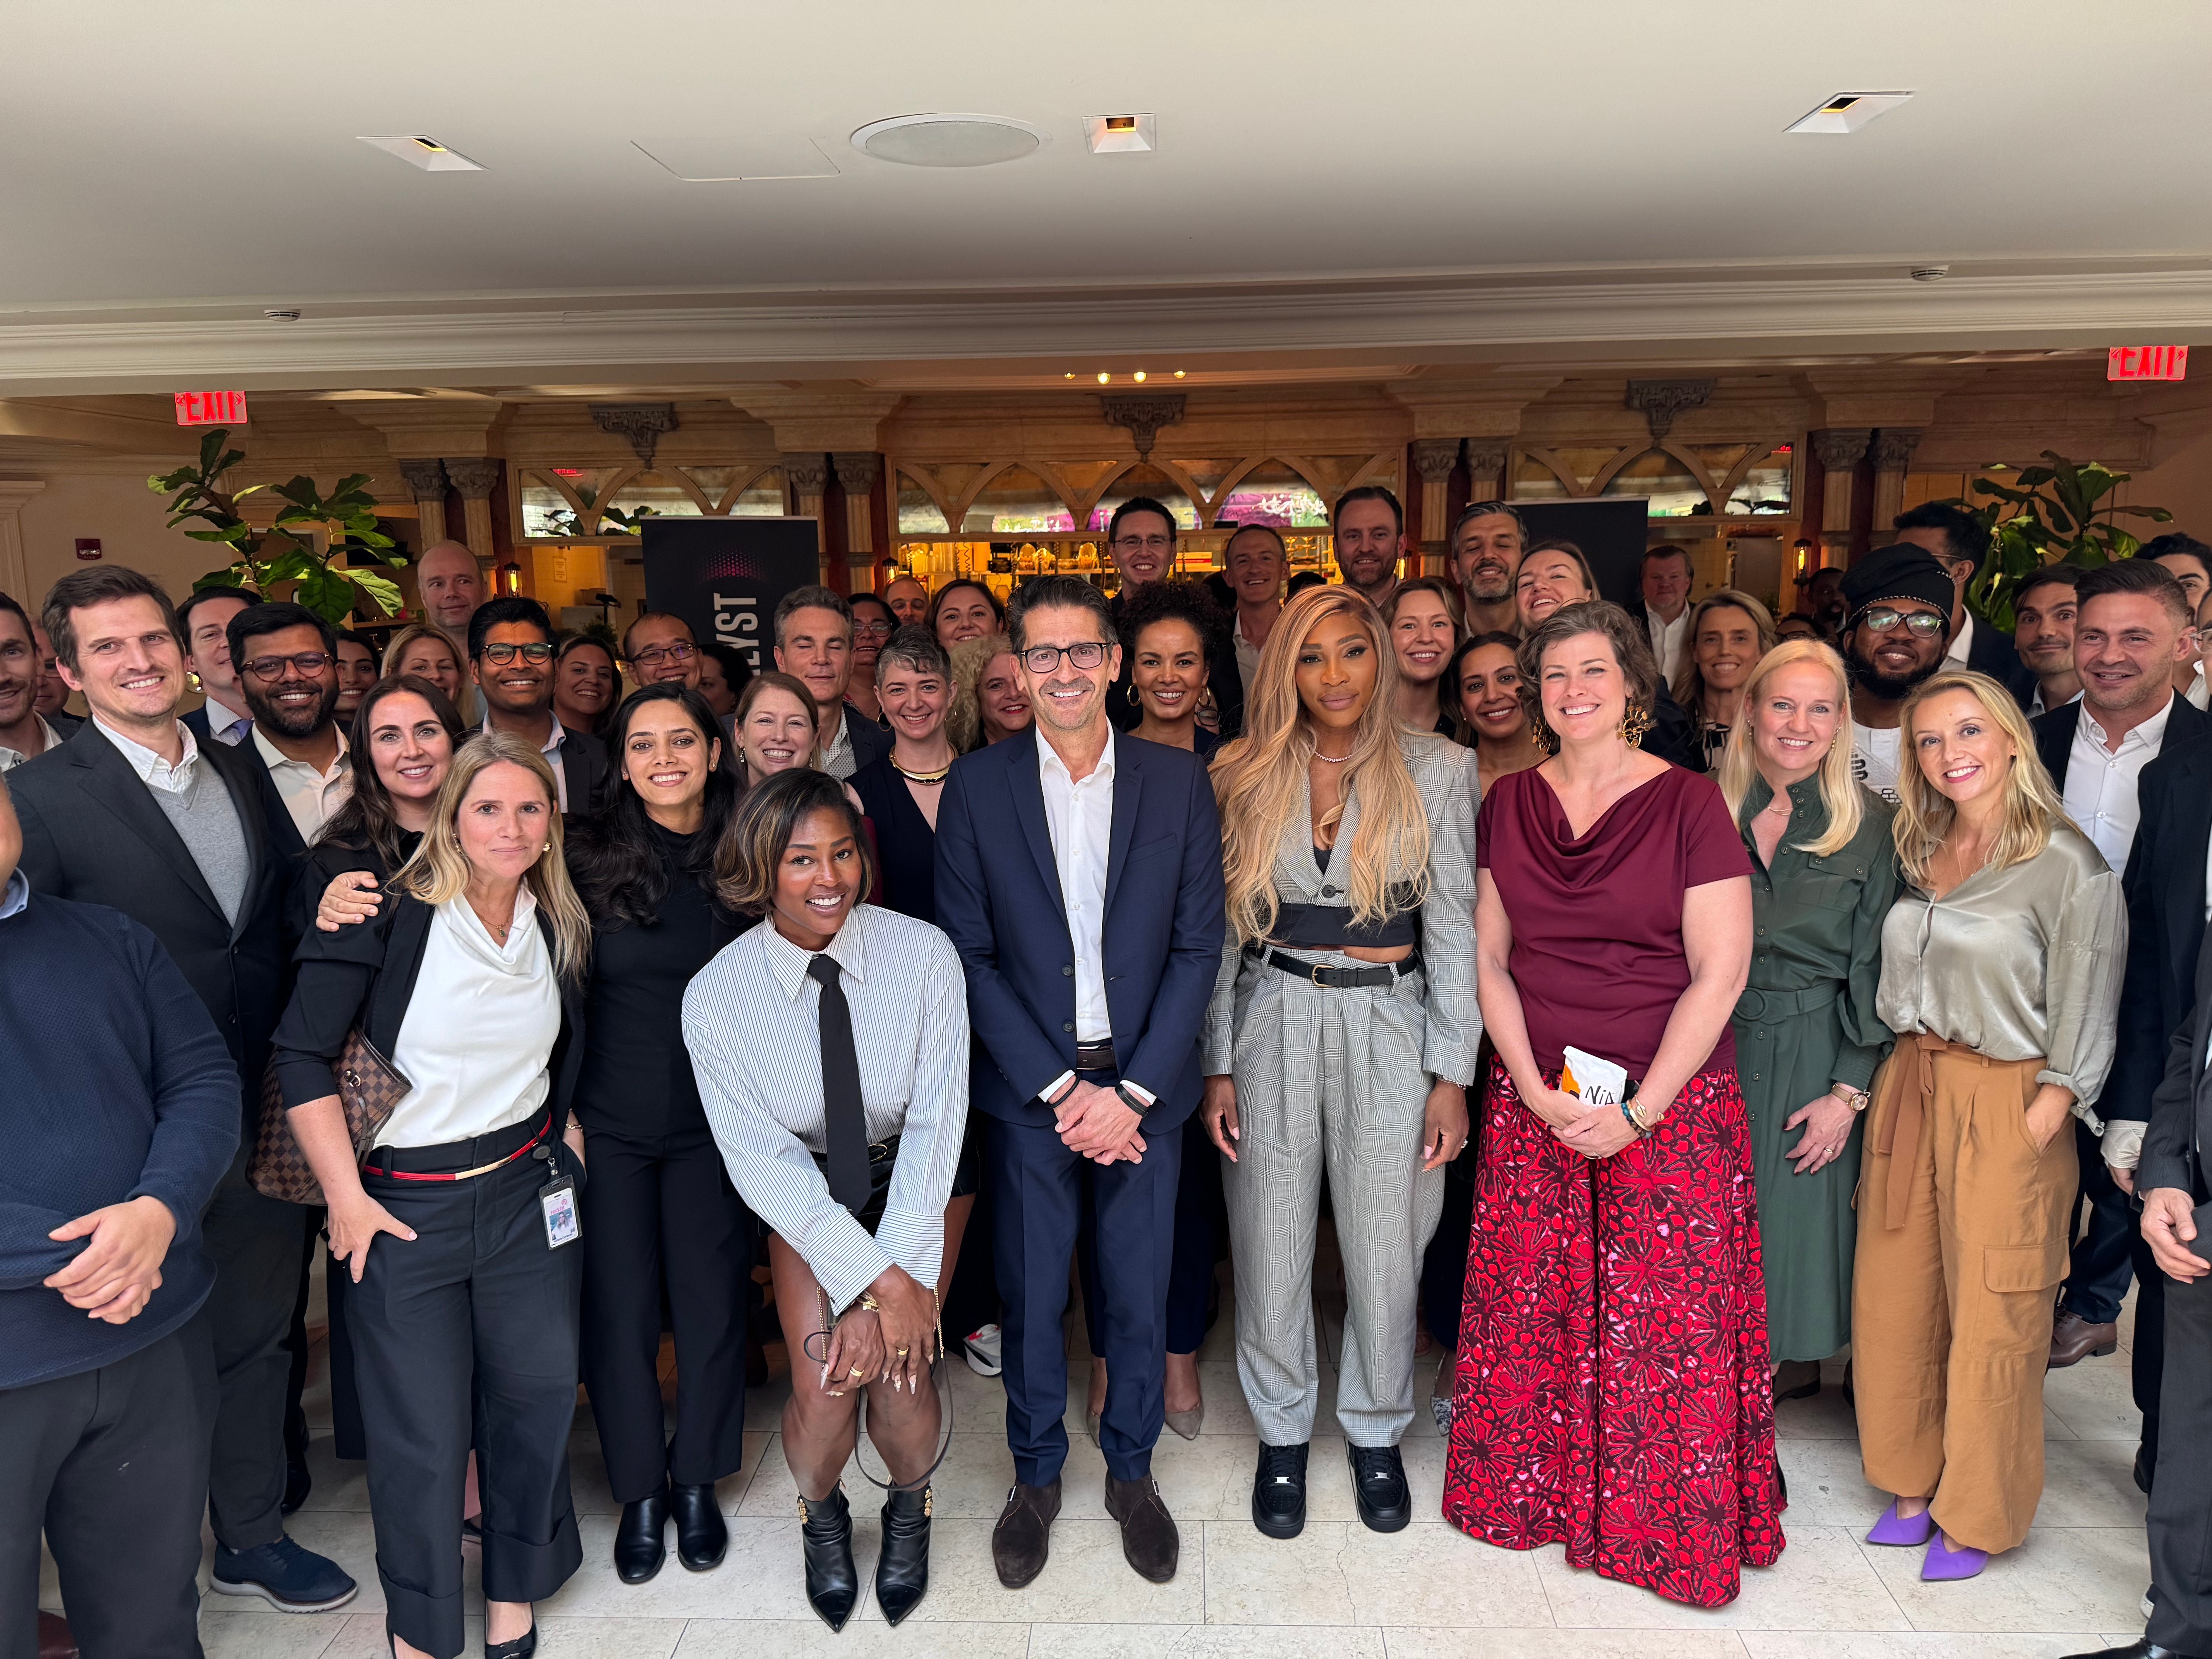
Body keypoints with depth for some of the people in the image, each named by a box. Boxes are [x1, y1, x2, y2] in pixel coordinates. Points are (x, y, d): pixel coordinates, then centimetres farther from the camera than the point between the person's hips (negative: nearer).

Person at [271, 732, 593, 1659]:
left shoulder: (561, 930, 4)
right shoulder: (390, 915, -12)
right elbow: (301, 1055, -11)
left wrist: (567, 1143, 9)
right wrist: (345, 1196, -11)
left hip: (528, 1189, 4)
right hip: (402, 1206, -4)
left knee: (538, 1395, 11)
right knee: (423, 1433, 6)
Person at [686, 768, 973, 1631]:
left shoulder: (922, 954, -22)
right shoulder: (716, 996, -20)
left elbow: (935, 1121, -19)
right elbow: (762, 1159, -17)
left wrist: (896, 1282, -24)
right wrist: (878, 1281, -23)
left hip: (919, 1175, 0)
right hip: (803, 1189, 0)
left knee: (896, 1368, -15)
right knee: (822, 1386, -14)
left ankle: (909, 1511, 22)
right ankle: (822, 1517, 24)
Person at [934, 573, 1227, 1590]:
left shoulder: (1179, 782, -2)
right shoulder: (977, 787, -3)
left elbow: (1199, 946, -3)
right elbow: (970, 955, -4)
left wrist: (1133, 1092, -10)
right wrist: (1059, 1087, -10)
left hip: (1143, 1086, 1)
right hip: (1027, 1090, 0)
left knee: (1139, 1295, 12)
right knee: (1030, 1297, 11)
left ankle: (1131, 1472, 36)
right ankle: (1036, 1478, 35)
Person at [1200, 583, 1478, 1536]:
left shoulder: (1439, 768, -1)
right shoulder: (1245, 776, 2)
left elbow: (1454, 927, -1)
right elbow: (1223, 929, 4)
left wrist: (1452, 1072, -3)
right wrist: (1217, 1065, 1)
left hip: (1388, 1022, -1)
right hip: (1272, 1022, 1)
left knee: (1386, 1247, 8)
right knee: (1272, 1243, 9)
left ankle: (1376, 1433, 33)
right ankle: (1282, 1434, 32)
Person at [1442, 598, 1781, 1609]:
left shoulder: (1690, 804, -6)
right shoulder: (1508, 806, 5)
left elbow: (1720, 974, -9)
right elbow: (1490, 962, 6)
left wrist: (1638, 1112, -13)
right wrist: (1536, 1092, -6)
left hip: (1670, 1103, -3)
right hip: (1534, 1102, 3)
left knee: (1667, 1324, 3)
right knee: (1533, 1312, 9)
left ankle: (1674, 1528, 24)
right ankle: (1537, 1491, 31)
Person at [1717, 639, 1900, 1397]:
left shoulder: (1869, 827, -2)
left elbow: (1874, 971, -3)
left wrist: (1848, 1091, -8)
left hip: (1814, 1056, -1)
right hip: (1714, 1045, 2)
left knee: (1799, 1214, 5)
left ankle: (1793, 1364, 25)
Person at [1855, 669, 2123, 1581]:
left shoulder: (2066, 864, -10)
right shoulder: (1917, 853, 8)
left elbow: (2081, 1023, -12)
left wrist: (2038, 1129, -16)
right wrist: (1861, 1094, 6)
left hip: (2006, 1104, -6)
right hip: (1910, 1089, 6)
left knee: (1990, 1316, 6)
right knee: (1896, 1297, 13)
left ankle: (1976, 1514, 25)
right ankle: (1913, 1485, 32)